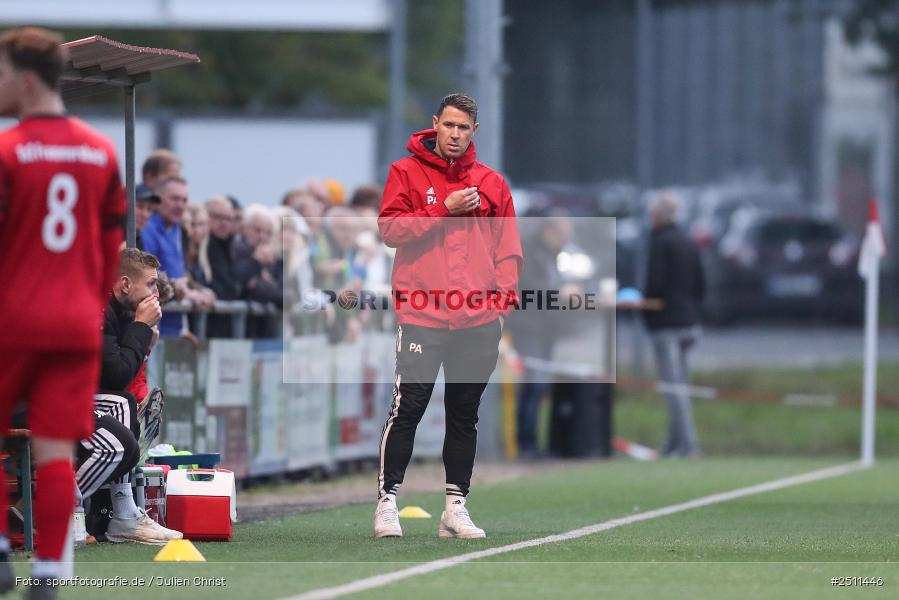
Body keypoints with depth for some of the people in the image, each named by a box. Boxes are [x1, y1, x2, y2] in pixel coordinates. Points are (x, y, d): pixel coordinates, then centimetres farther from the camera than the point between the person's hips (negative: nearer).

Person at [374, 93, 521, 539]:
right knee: (407, 410, -6)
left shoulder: (491, 183, 10)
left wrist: (502, 300, -2)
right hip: (421, 315, -3)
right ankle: (387, 501, 1)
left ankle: (456, 506, 13)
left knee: (464, 416, 8)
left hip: (479, 320, 3)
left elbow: (508, 248, 10)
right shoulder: (406, 173, 3)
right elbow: (390, 229, -7)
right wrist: (444, 212, -14)